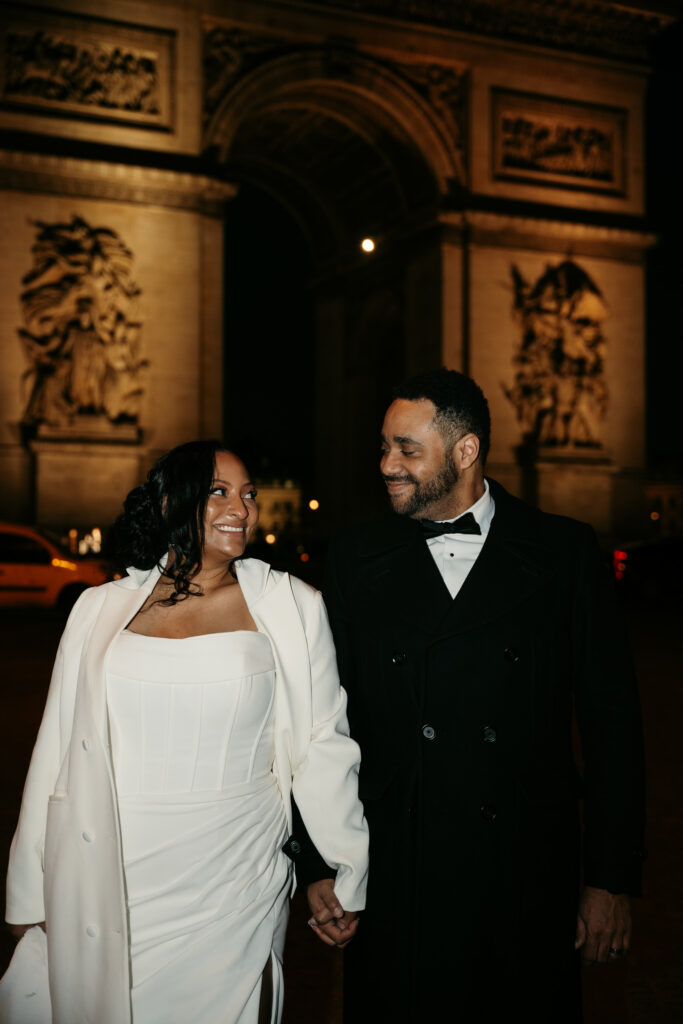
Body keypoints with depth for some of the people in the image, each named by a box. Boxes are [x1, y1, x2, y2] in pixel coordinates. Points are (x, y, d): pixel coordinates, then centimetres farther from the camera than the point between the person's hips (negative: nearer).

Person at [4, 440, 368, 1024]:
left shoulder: (290, 607, 0)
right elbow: (58, 751, 8)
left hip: (231, 889, -1)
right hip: (111, 894, 1)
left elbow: (322, 746, 3)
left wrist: (345, 874, 6)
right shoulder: (101, 609, 3)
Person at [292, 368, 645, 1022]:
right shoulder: (357, 559, 3)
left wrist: (612, 878, -1)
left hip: (527, 888, 0)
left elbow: (610, 719, 0)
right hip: (392, 888, 1)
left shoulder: (564, 552, -1)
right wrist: (319, 866, 1)